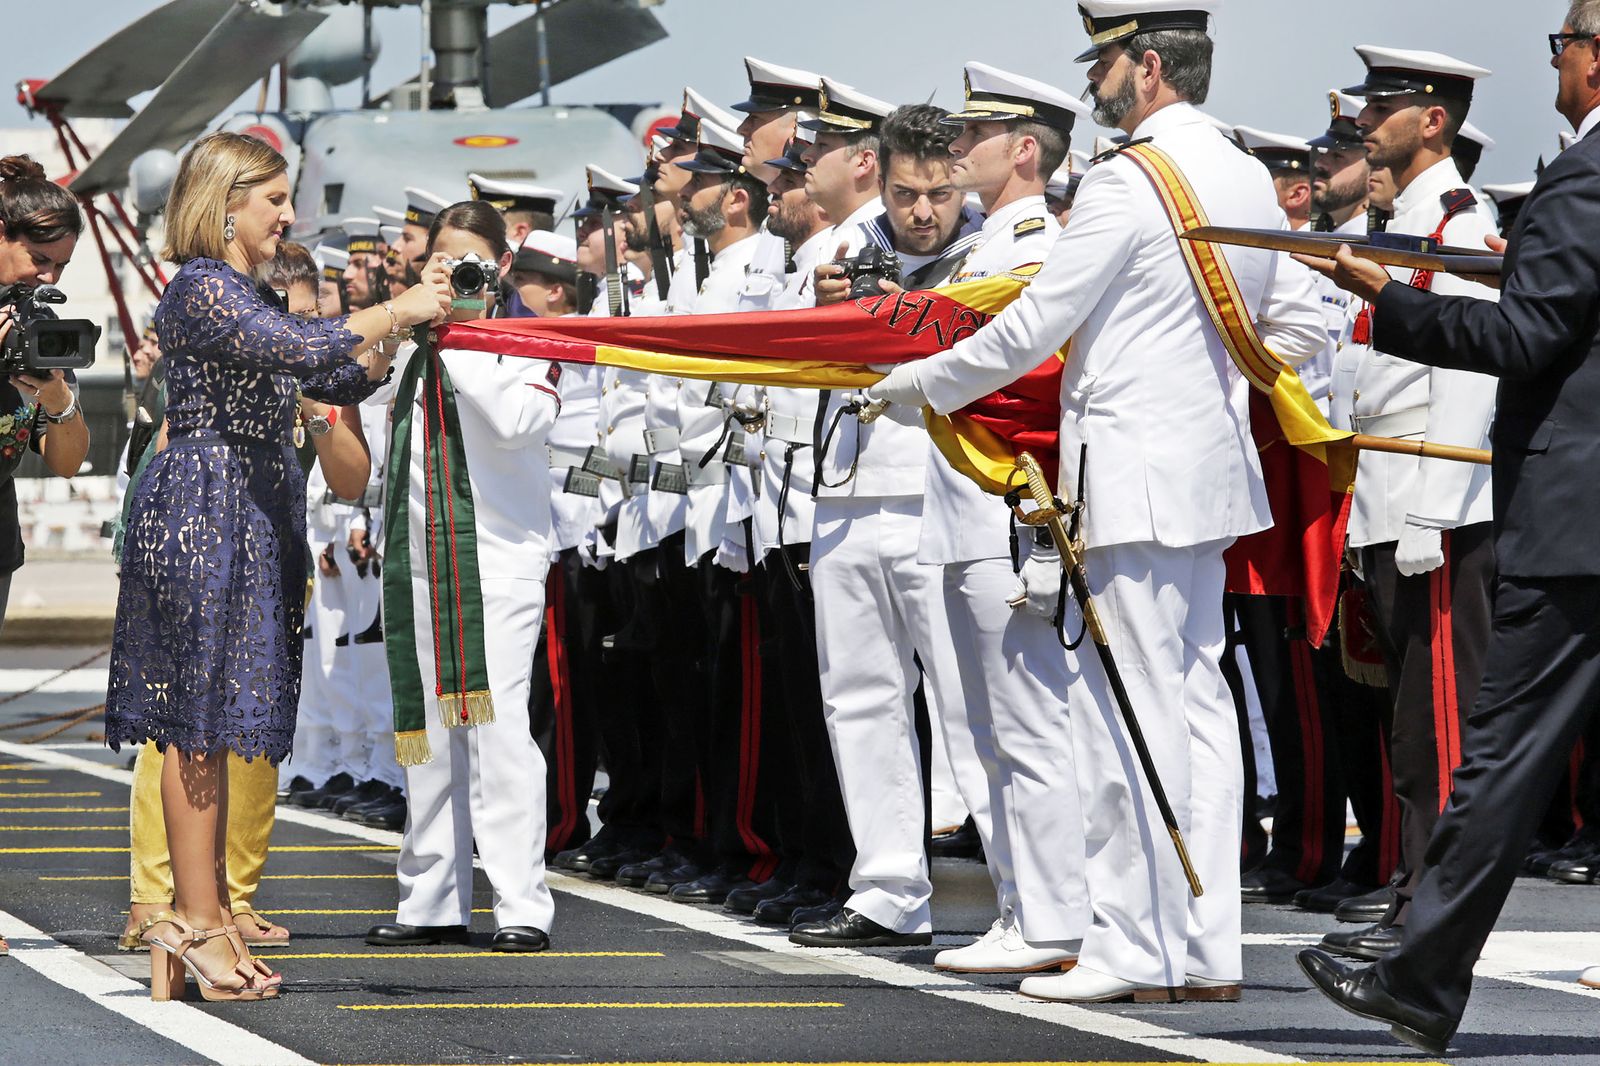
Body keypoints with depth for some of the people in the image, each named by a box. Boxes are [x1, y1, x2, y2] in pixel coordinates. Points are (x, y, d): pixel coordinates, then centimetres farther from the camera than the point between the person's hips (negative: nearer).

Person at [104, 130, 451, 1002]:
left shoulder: (240, 297, 20)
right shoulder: (201, 289, -11)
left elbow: (337, 381, 21)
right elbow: (304, 349, -24)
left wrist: (410, 328, 8)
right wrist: (397, 311, -14)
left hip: (248, 519, 10)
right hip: (206, 512, -10)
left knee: (217, 722, 8)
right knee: (201, 717, -8)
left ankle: (205, 917, 10)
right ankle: (194, 923, -7)